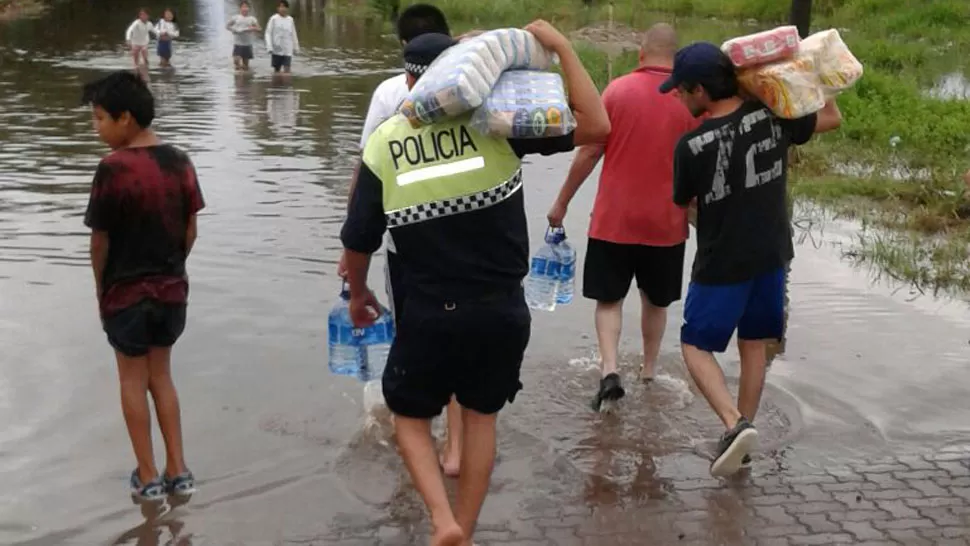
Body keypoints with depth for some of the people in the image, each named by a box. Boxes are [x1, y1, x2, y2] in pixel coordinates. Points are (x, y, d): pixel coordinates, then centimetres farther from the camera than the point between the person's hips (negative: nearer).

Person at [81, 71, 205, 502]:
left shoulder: (113, 168, -18)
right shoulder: (180, 162, -3)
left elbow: (100, 240, -12)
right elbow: (190, 231, 2)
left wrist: (100, 288, 3)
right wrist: (169, 268, 14)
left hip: (126, 292, -5)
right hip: (172, 289, 5)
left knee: (133, 380, 11)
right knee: (161, 375, 18)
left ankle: (148, 477, 16)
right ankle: (178, 471, 19)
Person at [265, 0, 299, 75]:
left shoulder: (290, 20, 5)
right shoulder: (274, 19, -5)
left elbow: (293, 34, 13)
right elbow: (268, 33, -5)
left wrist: (296, 47, 14)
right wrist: (269, 47, -13)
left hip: (288, 50, 1)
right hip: (277, 49, -1)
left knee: (287, 70, -9)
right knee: (276, 70, 8)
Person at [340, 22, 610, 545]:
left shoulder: (382, 145, -4)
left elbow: (358, 241, 2)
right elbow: (597, 127, -12)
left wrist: (358, 293, 22)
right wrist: (562, 47, -7)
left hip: (430, 314, -1)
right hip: (502, 310, 1)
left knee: (409, 414, 21)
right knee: (480, 416, 21)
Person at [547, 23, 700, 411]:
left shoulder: (618, 90, -7)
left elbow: (589, 152, -7)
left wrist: (562, 202, 3)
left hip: (614, 219, -1)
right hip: (666, 221, 2)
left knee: (609, 298, 9)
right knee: (656, 301, 20)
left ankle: (609, 372, -9)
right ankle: (648, 373, 29)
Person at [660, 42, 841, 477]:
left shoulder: (692, 145, -19)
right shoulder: (771, 115, -7)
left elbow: (682, 202, -1)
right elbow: (833, 119, 10)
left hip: (722, 263, -5)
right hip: (771, 256, 5)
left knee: (696, 345, 9)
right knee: (753, 346, 18)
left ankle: (734, 425, -11)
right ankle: (741, 429, 26)